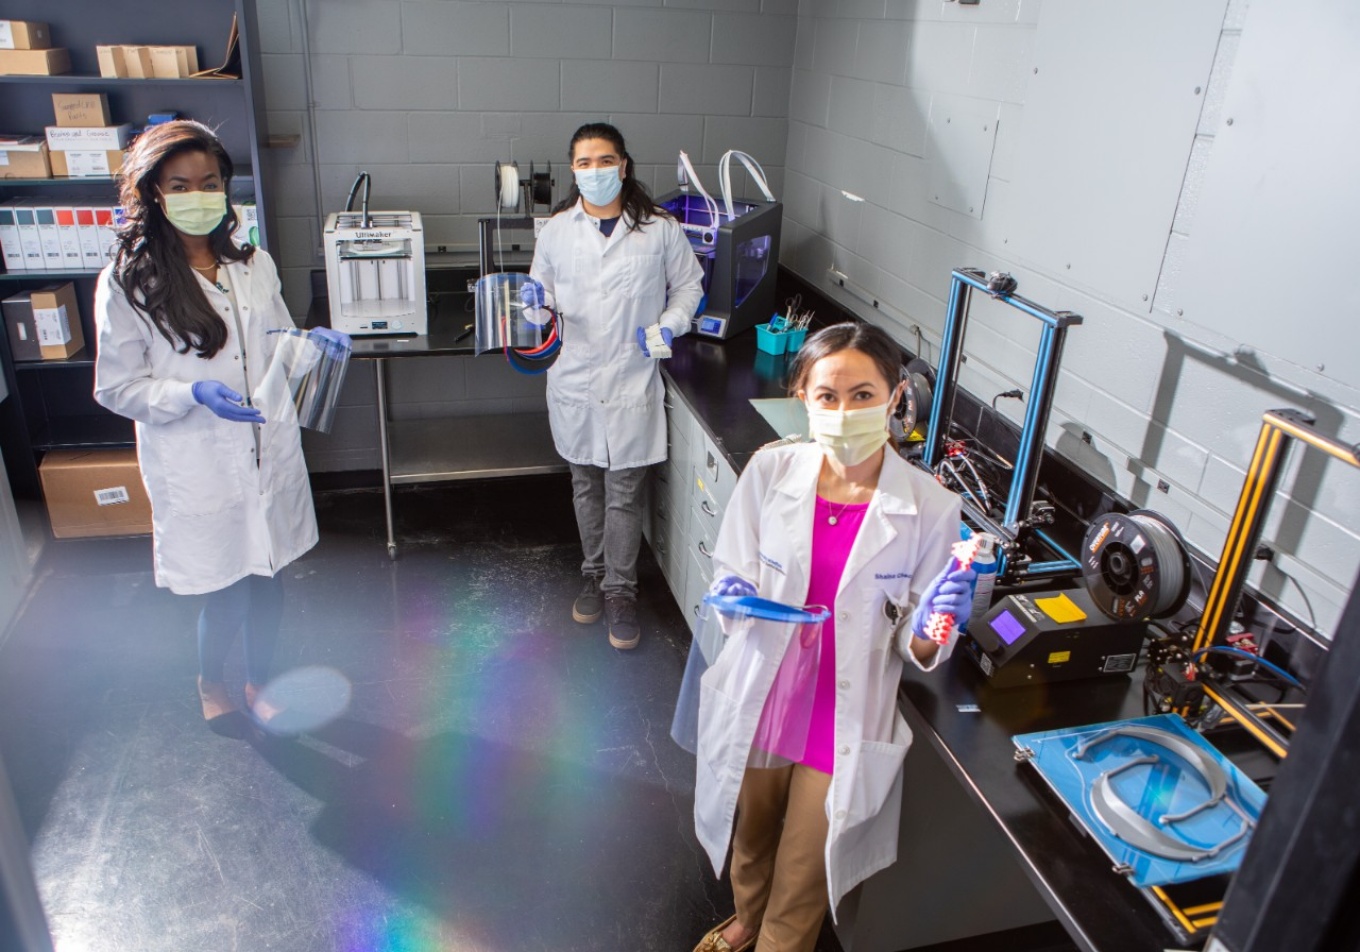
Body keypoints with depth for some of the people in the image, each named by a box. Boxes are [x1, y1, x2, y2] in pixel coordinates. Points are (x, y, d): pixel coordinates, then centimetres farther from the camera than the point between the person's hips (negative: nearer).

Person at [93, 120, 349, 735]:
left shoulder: (253, 264, 4)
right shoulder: (127, 282, -9)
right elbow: (116, 388, -7)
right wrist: (194, 395, -23)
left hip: (270, 453, 4)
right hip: (197, 468, -4)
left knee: (267, 580, 15)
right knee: (227, 594, 5)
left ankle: (258, 682, 41)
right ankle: (209, 682, 38)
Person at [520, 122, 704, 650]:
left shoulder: (659, 228, -3)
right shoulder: (556, 230, 3)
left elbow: (688, 284, 9)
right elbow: (542, 291, 11)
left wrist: (668, 327, -8)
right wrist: (536, 300, -13)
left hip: (632, 382, -2)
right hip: (575, 380, 3)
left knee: (625, 492, 2)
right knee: (586, 485, 15)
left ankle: (621, 591, 18)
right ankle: (594, 574, 34)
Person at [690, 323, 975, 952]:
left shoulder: (929, 508, -17)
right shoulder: (770, 470, -14)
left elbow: (919, 651, -9)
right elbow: (730, 572, -2)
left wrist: (929, 627, -31)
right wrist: (733, 595, -24)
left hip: (845, 728, -2)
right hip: (758, 704, 2)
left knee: (802, 882, 19)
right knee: (749, 841, 29)